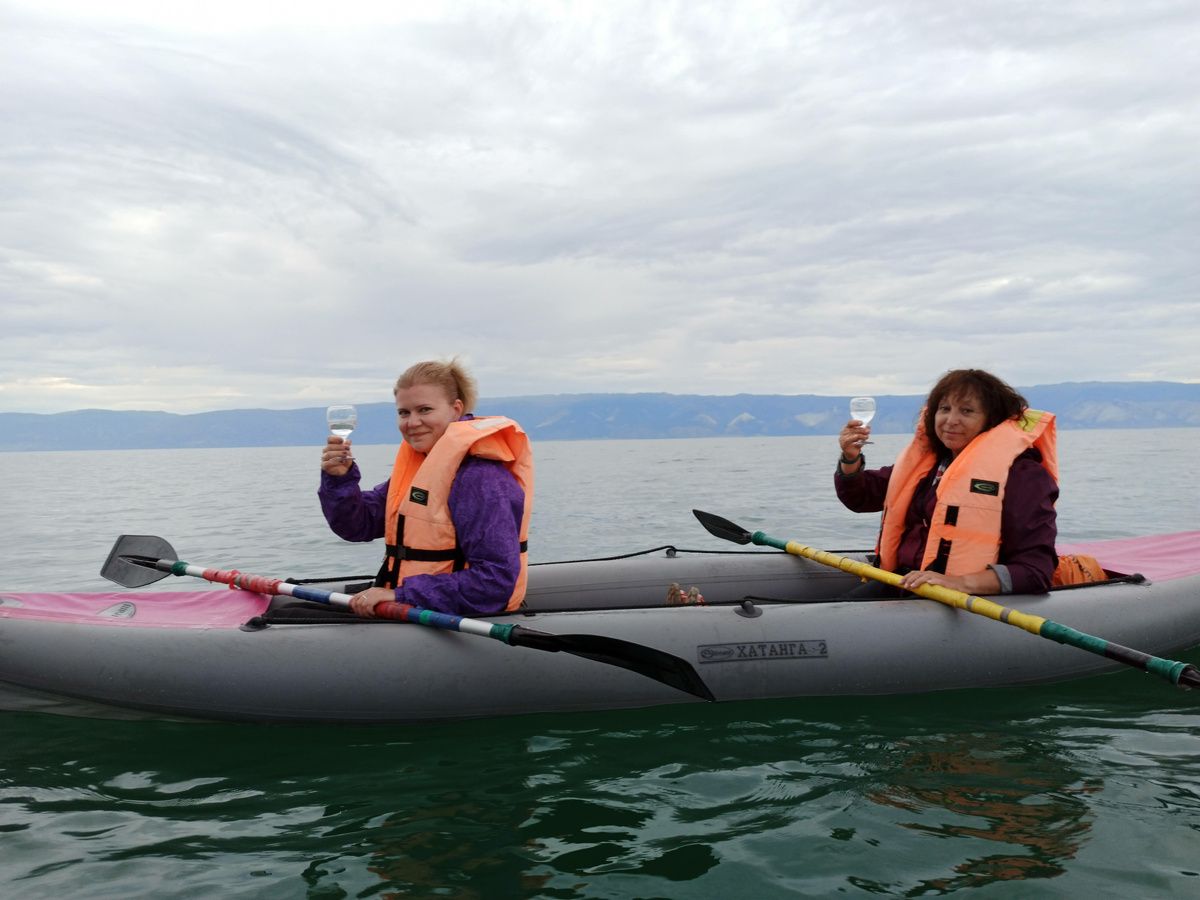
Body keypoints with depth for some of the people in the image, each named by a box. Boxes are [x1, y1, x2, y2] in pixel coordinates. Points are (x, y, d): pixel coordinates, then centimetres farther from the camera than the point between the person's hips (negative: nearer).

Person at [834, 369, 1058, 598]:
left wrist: (960, 582, -28)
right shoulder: (926, 459, 16)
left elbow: (1035, 570, -13)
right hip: (900, 583, 6)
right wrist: (851, 459, 4)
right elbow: (861, 497, 26)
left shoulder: (1022, 475, -5)